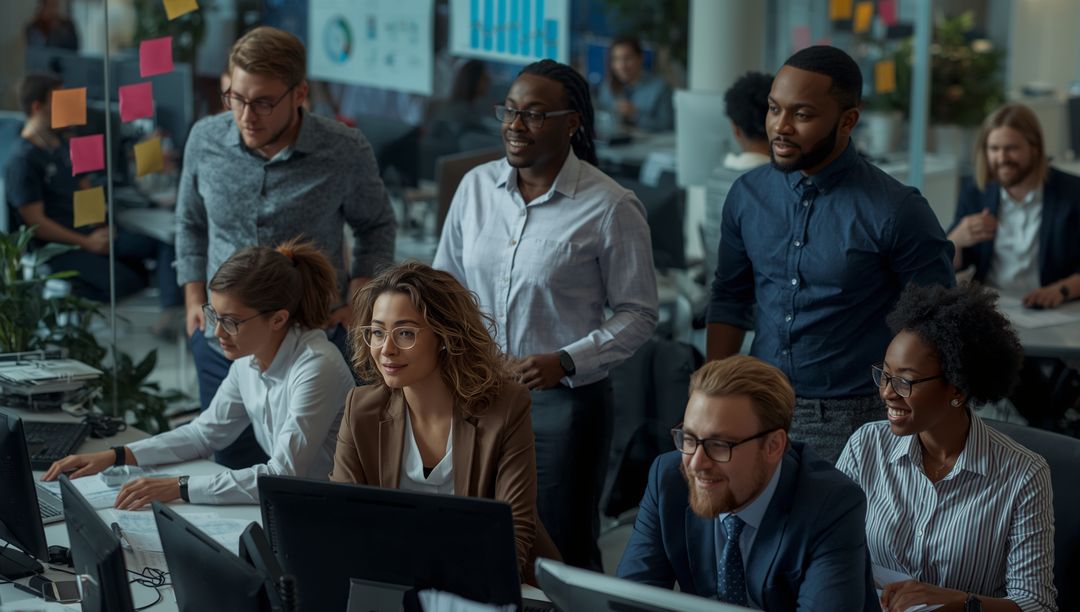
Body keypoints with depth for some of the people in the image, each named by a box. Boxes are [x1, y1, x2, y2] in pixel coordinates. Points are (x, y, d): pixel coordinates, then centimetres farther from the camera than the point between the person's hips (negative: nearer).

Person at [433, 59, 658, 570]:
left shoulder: (610, 208, -10)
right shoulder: (476, 187, 4)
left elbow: (638, 315, -6)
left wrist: (565, 363, -18)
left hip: (564, 400, -4)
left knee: (562, 557, 4)